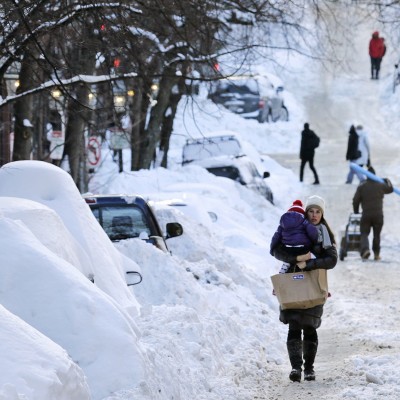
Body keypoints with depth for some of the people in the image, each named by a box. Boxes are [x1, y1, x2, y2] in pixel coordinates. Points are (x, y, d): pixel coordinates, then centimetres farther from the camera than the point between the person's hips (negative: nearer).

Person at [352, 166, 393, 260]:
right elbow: (390, 189, 22)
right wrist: (388, 181, 42)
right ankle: (376, 254, 19)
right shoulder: (381, 185, 2)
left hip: (366, 215, -1)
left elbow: (355, 200, -2)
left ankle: (365, 249, -24)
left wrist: (356, 211, 13)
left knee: (364, 234, 1)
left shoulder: (361, 186, -3)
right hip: (378, 215, 1)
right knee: (377, 235, 14)